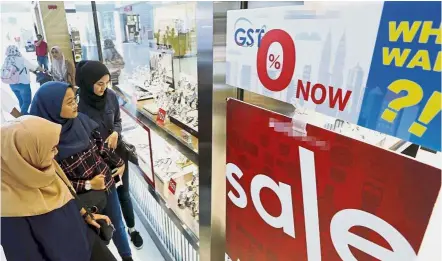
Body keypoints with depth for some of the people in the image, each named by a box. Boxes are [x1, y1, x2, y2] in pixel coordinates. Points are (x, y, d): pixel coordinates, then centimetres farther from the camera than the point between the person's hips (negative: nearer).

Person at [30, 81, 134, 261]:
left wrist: (118, 163, 8)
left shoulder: (81, 120, -12)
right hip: (83, 198, -4)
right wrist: (88, 185, -20)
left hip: (107, 184, 4)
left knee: (117, 225, 23)